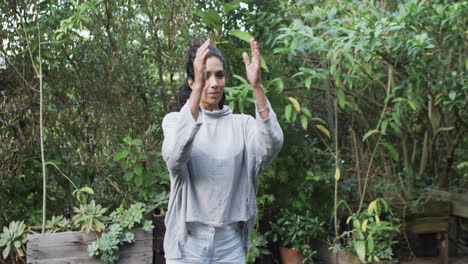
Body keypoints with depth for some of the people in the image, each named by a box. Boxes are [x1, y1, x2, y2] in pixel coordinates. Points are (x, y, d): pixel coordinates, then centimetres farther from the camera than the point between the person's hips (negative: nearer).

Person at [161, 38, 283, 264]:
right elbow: (174, 159, -23)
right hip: (187, 244, -2)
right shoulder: (175, 120, 0)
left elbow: (272, 147, -17)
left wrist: (257, 86, -28)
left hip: (231, 245, 2)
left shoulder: (241, 124, 5)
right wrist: (198, 88, -32)